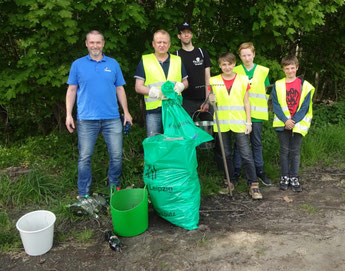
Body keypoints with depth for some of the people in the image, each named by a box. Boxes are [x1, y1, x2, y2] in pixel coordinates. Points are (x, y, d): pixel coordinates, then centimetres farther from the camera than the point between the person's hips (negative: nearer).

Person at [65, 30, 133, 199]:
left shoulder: (113, 63, 11)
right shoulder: (78, 64, 7)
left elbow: (120, 89, 14)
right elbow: (71, 91, 7)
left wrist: (126, 112, 9)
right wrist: (68, 115, 0)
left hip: (112, 119, 2)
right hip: (86, 119, -1)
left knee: (116, 155, 4)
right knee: (84, 158, 4)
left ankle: (114, 189, 23)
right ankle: (83, 195, 17)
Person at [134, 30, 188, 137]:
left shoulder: (177, 60, 16)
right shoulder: (145, 61, 7)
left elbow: (185, 81, 21)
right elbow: (138, 87, 3)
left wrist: (180, 86, -5)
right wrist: (156, 92, -15)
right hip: (153, 110, -2)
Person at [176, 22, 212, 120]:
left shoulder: (202, 52, 12)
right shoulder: (176, 56, 7)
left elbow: (207, 78, 8)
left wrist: (207, 100, -1)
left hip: (204, 100, 2)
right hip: (187, 101, -2)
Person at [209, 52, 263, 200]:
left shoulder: (243, 80, 3)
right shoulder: (214, 81, 4)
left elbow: (246, 103, 5)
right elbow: (211, 101, 11)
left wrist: (248, 122, 0)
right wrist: (210, 100, -13)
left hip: (239, 123, -1)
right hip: (222, 124, 2)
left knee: (246, 154, -4)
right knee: (226, 154, 11)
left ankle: (253, 184, 3)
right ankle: (230, 182, 26)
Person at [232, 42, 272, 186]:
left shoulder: (263, 71, 7)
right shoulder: (235, 71, 4)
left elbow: (264, 90, 11)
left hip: (257, 112, 1)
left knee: (257, 142, 9)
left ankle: (259, 170, 21)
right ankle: (236, 172, 13)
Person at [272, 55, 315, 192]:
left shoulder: (304, 85, 1)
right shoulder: (278, 85, 2)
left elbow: (305, 106, -3)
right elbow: (276, 105, -3)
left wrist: (294, 121, -13)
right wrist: (285, 120, -14)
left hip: (298, 124, 0)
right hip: (282, 124, 0)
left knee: (295, 151, 5)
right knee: (284, 150, 6)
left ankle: (294, 177, 16)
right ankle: (285, 177, 16)